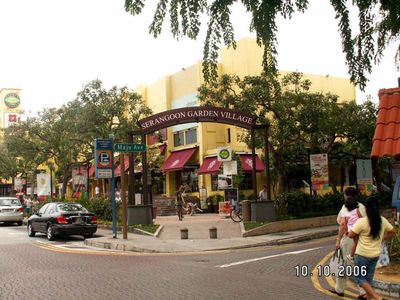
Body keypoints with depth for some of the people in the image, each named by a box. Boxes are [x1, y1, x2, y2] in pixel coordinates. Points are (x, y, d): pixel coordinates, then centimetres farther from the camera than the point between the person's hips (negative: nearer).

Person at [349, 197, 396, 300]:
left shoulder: (362, 221, -20)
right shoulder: (383, 221, -2)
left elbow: (351, 235, -13)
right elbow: (393, 232, 11)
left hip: (362, 255, -6)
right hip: (376, 255, 6)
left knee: (359, 277, 6)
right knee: (369, 278, 17)